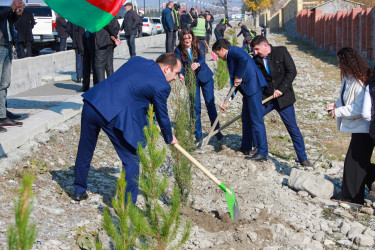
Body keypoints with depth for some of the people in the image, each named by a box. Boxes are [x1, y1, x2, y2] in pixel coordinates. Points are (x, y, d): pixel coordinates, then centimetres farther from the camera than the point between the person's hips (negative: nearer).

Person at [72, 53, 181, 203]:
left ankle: (79, 191, 43)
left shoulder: (137, 60, 16)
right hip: (114, 115, -8)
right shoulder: (161, 86, -3)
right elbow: (162, 117, 6)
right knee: (131, 160, 8)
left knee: (85, 150, 24)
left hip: (91, 102, 8)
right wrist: (170, 139, 23)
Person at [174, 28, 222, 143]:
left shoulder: (199, 45, -9)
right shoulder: (179, 50, -9)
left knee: (210, 103, 2)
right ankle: (198, 135, 11)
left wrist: (198, 64, -46)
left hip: (205, 77, 0)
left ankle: (216, 130, 16)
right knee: (196, 107, 1)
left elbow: (202, 58, -23)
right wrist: (181, 74, -40)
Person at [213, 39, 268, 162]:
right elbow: (235, 83, 24)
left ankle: (263, 152, -6)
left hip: (253, 86, -11)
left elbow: (244, 59, -26)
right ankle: (245, 146, 33)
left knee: (256, 119, -9)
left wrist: (239, 77, -16)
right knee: (246, 118, 20)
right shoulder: (230, 59, 25)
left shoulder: (233, 50, -3)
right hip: (247, 89, 11)